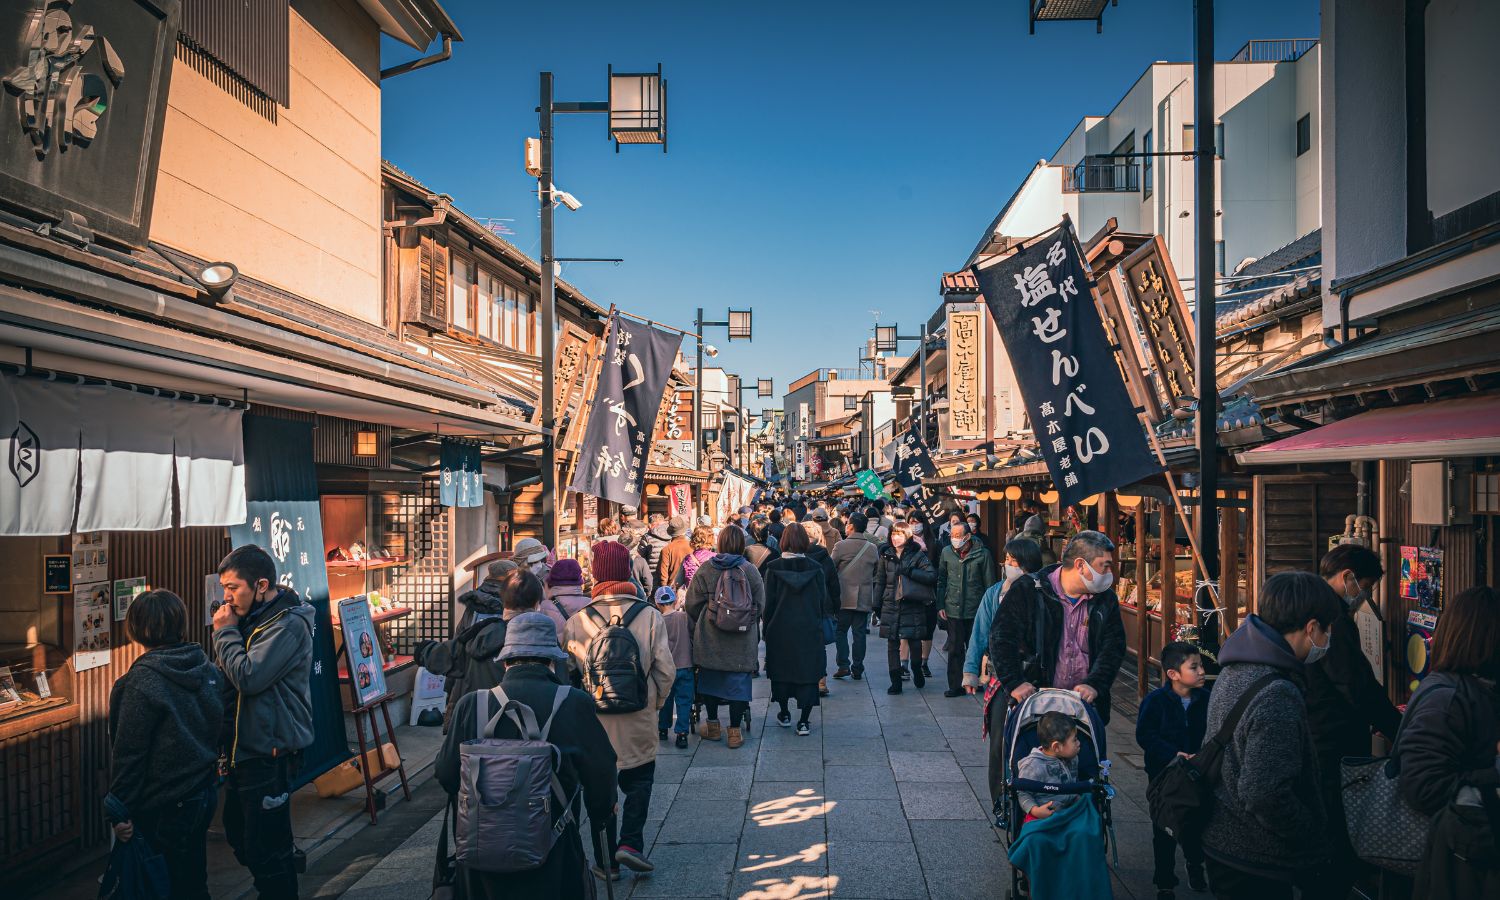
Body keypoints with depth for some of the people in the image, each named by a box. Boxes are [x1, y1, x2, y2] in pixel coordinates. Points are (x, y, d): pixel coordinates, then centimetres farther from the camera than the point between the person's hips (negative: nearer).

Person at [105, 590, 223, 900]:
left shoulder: (142, 680, -18)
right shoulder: (208, 669, 1)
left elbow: (128, 753, -16)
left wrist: (120, 812, -10)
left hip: (166, 805, -6)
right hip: (205, 792, 7)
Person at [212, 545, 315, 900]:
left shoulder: (288, 624, -19)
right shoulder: (254, 617, 10)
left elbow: (248, 677, -26)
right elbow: (232, 675, 17)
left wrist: (225, 632, -15)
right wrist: (227, 632, 2)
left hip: (269, 752, -10)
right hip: (245, 747, 10)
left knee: (266, 847, -2)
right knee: (238, 833, 21)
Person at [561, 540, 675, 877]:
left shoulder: (576, 622, -9)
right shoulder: (650, 616, -9)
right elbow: (666, 669, -7)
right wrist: (654, 703, 10)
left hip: (593, 720, 1)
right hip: (639, 721, 0)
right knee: (640, 779, 19)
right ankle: (630, 842, 3)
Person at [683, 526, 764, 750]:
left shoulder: (705, 569, -7)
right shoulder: (751, 571, -6)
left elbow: (692, 605, -3)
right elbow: (760, 605, 0)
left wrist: (700, 625, 15)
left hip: (710, 639, 0)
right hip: (743, 639, 0)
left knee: (710, 679, 17)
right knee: (738, 681, 7)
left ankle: (712, 725, 27)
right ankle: (735, 732, 10)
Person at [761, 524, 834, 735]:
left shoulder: (773, 567, -7)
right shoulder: (815, 568, -4)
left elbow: (769, 601, -4)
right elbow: (823, 600, 0)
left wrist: (767, 627, 6)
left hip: (780, 630, 0)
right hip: (809, 630, 0)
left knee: (781, 670, 16)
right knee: (808, 673, 4)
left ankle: (784, 714, 27)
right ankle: (803, 721, 3)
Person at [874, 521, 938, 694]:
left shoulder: (918, 555, -2)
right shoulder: (886, 555, 7)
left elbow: (932, 576, -11)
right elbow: (880, 581, 12)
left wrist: (909, 571, -16)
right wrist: (876, 604, 9)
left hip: (912, 606, -3)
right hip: (890, 606, 3)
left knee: (914, 642, 3)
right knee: (892, 644, 2)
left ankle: (917, 672, 30)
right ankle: (895, 682, 9)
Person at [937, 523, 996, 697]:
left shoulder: (982, 555, -6)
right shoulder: (947, 553, 4)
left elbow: (989, 584, -1)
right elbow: (941, 581, 9)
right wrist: (940, 605, 4)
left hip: (975, 610, -2)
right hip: (953, 609, 2)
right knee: (955, 650, 4)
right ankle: (956, 686, 10)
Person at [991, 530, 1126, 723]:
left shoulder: (1106, 599, 9)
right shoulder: (1026, 592, -4)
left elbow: (1113, 646, 2)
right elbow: (1002, 638, -8)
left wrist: (1095, 684, -13)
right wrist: (1014, 682, -20)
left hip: (1086, 703, 3)